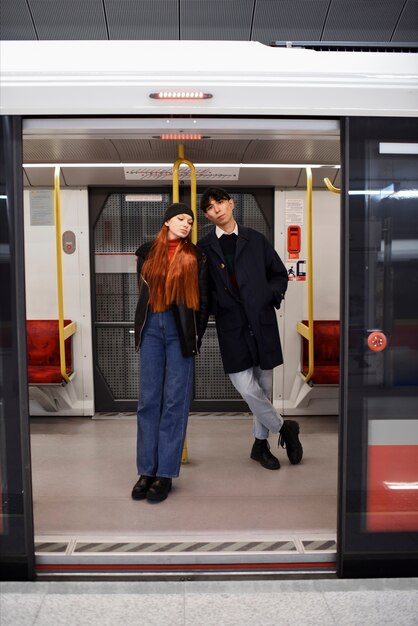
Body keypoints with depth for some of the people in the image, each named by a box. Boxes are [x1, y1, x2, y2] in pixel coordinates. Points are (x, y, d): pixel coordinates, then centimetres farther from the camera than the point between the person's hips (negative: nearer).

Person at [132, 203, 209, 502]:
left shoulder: (196, 256, 5)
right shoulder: (147, 253, 12)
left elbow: (203, 299, 4)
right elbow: (142, 291, 17)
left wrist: (196, 335, 0)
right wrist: (141, 327, 12)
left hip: (180, 331, -2)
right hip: (152, 329, 3)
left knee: (175, 401, -1)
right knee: (148, 400, 3)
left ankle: (165, 473, 8)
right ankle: (146, 470, 13)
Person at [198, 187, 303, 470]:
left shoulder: (255, 239, 8)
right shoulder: (204, 247, 5)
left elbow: (280, 274, 15)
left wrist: (272, 296, -1)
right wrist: (214, 306, -9)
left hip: (262, 321, 2)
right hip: (232, 326, -1)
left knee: (265, 385, 10)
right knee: (247, 387, -9)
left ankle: (261, 442, 30)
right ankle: (283, 427, 18)